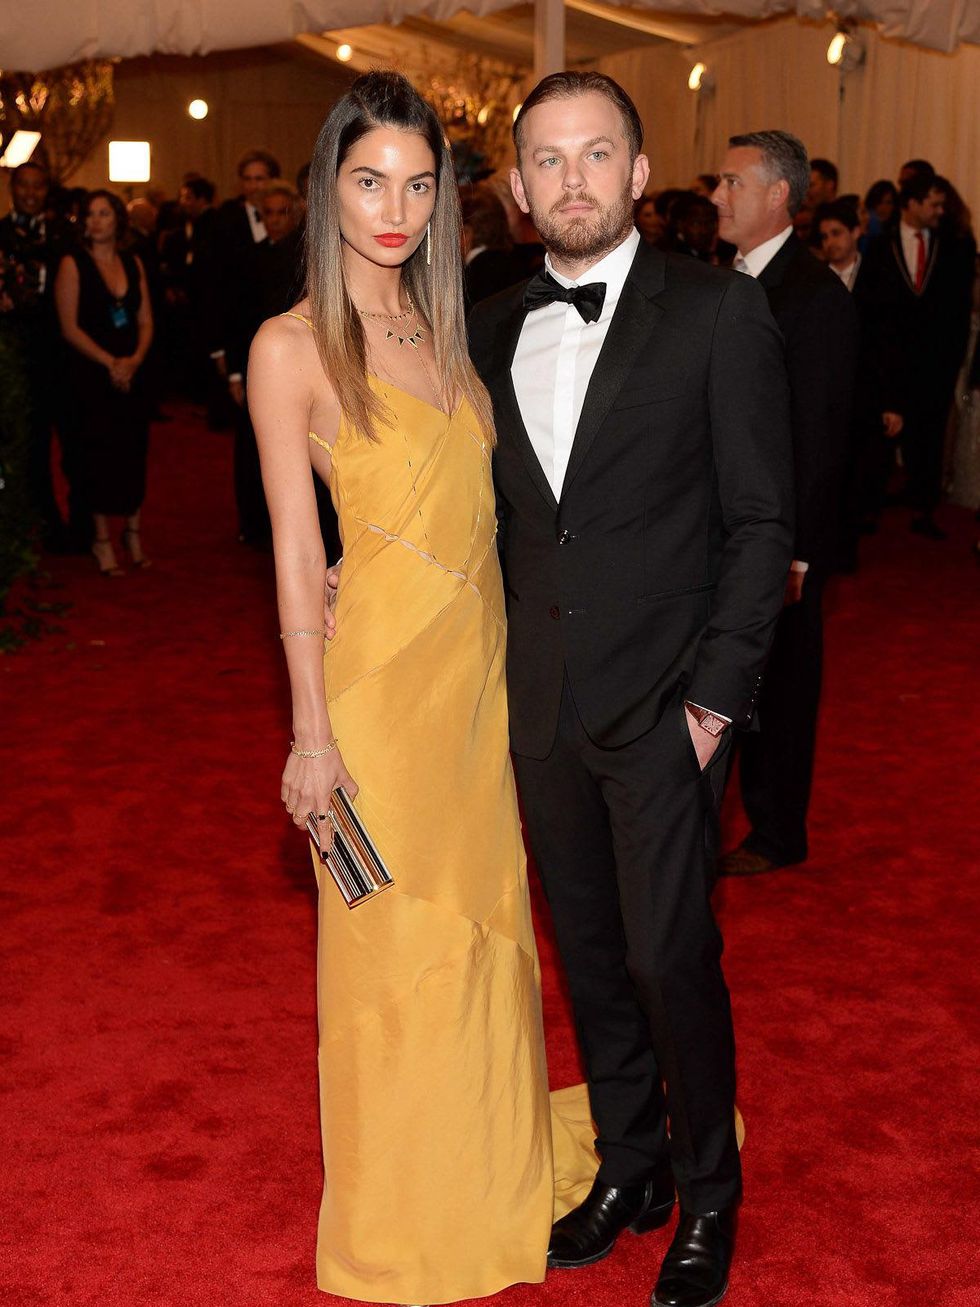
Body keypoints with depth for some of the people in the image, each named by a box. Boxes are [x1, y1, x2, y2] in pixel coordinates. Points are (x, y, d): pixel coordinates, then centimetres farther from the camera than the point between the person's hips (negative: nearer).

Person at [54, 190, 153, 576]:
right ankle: (102, 540, 10)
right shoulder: (73, 264, -4)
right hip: (91, 374, -4)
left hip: (132, 373, 4)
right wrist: (109, 362, -14)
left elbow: (146, 321, 8)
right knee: (99, 454, 0)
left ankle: (133, 533, 17)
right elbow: (69, 327, -8)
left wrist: (134, 360, -10)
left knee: (134, 453, 4)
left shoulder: (133, 264, 9)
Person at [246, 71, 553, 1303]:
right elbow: (295, 552, -11)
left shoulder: (446, 329, 8)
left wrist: (502, 664, 5)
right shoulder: (293, 345, -10)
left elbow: (472, 500, 12)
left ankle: (486, 1162, 39)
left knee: (482, 911, 17)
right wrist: (312, 732, -13)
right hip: (379, 672, -6)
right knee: (394, 937, 6)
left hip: (479, 660, 6)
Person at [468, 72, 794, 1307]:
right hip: (541, 704, 5)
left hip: (664, 705, -4)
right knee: (589, 948, 15)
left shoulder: (719, 314, -6)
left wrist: (716, 696, -11)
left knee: (669, 958, 0)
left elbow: (761, 521, -7)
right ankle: (628, 1166, 35)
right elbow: (494, 511, 12)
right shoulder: (492, 329, 7)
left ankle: (706, 1195, 24)